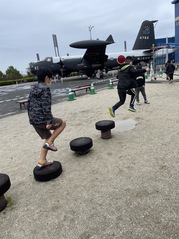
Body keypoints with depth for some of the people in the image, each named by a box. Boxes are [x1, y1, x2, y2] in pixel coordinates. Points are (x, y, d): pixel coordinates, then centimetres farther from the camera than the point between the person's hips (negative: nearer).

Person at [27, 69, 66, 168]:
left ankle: (42, 161, 21)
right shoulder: (45, 90, -12)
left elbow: (28, 105, 19)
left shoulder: (33, 89, 16)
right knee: (62, 123, 13)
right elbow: (46, 107, -20)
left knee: (48, 137, 22)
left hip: (33, 120, 9)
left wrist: (31, 118, 26)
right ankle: (49, 143, 3)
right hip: (42, 119, -9)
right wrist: (49, 121, -21)